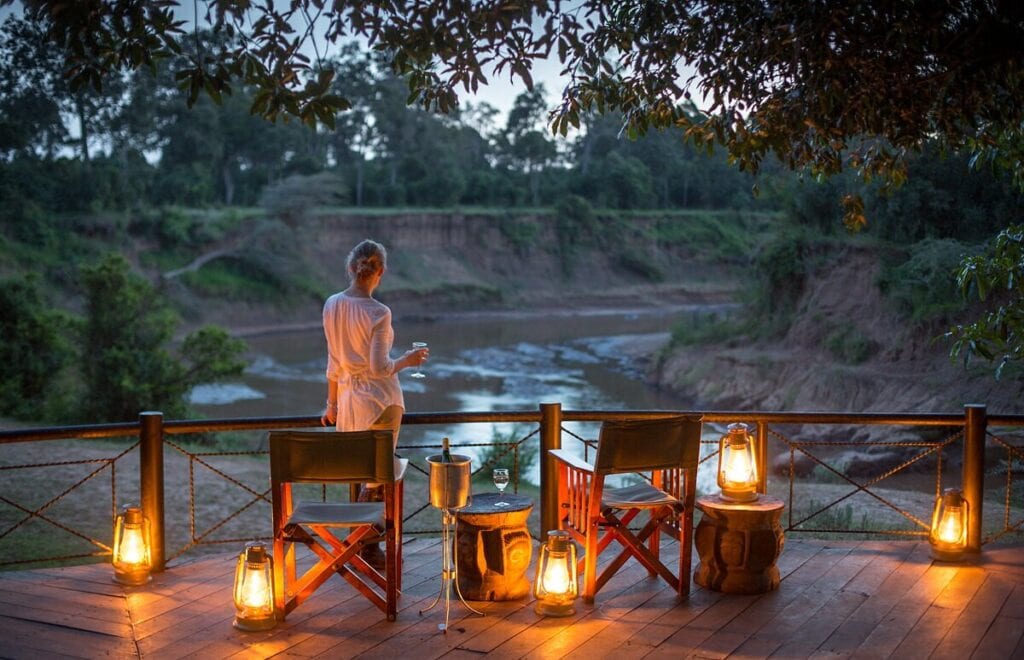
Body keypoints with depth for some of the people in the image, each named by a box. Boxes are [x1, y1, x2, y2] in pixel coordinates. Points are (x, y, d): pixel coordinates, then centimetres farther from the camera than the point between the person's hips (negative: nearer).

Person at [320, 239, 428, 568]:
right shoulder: (379, 313, -18)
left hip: (349, 398, 6)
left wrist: (331, 404, 14)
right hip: (381, 398, -6)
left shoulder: (332, 305, 0)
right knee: (378, 475, 6)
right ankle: (364, 546, 14)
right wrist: (408, 360, -1)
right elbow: (380, 367, -19)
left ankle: (367, 543, 25)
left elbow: (333, 362, 6)